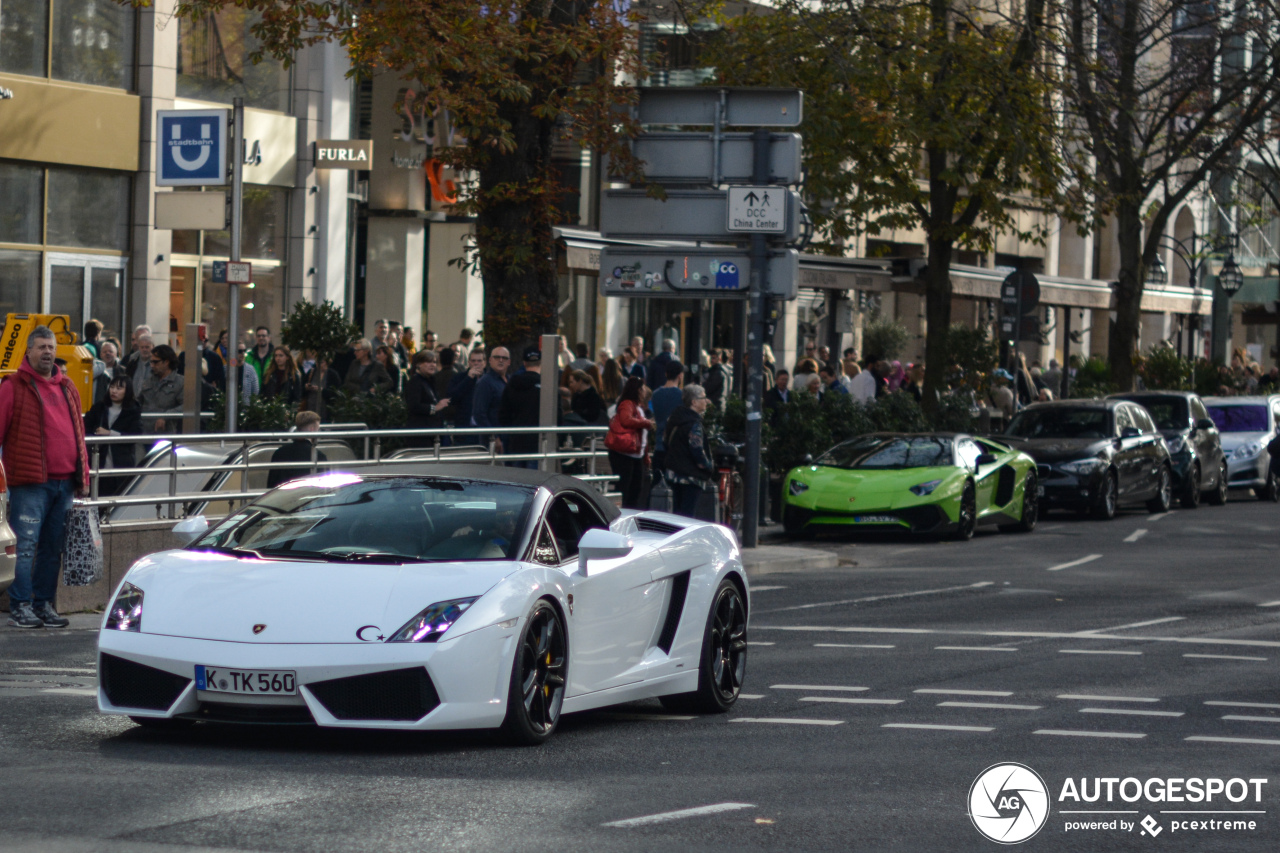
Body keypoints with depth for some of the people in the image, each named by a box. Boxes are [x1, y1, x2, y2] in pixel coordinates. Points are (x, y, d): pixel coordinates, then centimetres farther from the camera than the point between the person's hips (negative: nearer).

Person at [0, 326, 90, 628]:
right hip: (30, 483, -6)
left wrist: (82, 476, 16)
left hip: (64, 483, 6)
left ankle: (44, 604, 16)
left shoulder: (67, 387, 17)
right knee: (26, 546, -7)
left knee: (53, 547, 9)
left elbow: (78, 433, 20)